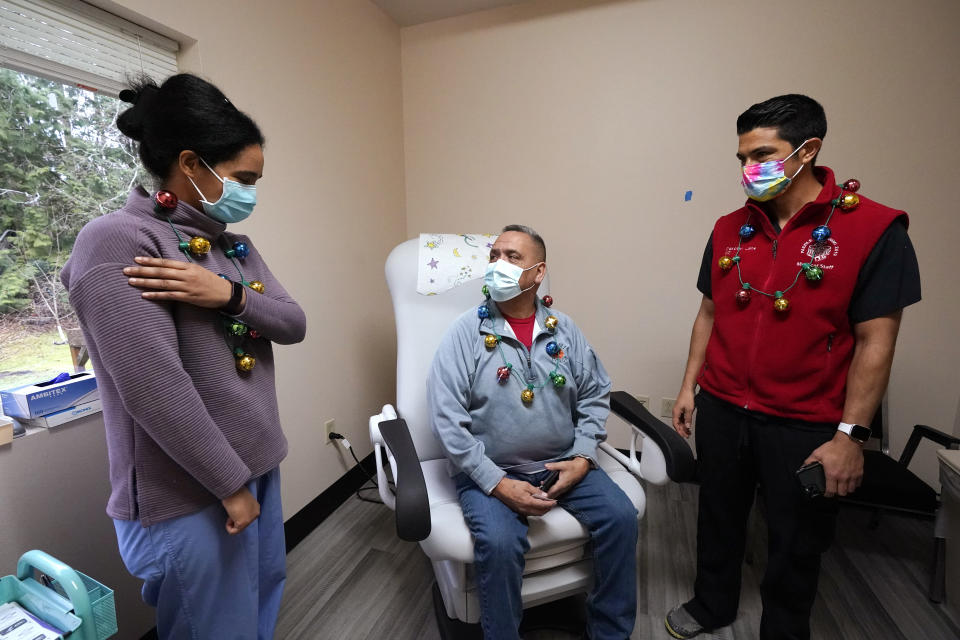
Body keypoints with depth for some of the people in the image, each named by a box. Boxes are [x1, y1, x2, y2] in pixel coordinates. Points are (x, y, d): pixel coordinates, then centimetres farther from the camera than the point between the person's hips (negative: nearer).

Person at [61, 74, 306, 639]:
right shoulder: (117, 242, -16)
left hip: (260, 465, 7)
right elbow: (156, 390, -23)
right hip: (188, 494, -7)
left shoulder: (234, 244, 8)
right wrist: (231, 483, -17)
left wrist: (230, 295, -18)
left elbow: (295, 325, 0)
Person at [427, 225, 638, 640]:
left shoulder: (563, 329, 3)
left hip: (562, 463, 4)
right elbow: (447, 419, -14)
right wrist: (497, 484, -18)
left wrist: (583, 457, -5)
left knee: (620, 516, -11)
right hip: (490, 471, -3)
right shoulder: (466, 332, -9)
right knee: (500, 542, -27)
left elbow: (595, 395, 8)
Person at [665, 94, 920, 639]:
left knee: (795, 545, 16)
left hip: (804, 427, -3)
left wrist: (851, 435, -12)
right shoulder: (730, 229, 3)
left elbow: (875, 342, -11)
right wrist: (689, 387, 7)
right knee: (719, 519, 21)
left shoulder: (875, 230, -10)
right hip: (721, 411, 4)